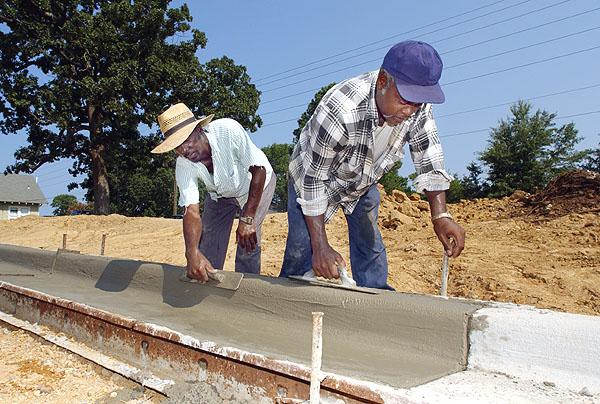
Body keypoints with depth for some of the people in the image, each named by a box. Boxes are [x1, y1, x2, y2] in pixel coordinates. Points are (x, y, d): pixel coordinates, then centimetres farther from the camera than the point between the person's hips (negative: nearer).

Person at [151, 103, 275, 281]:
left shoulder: (229, 130, -38)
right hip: (220, 194, 4)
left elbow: (259, 169, -34)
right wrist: (192, 253, -49)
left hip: (256, 184, -3)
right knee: (208, 247, -4)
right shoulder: (184, 166, -25)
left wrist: (246, 219, -39)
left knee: (248, 241, -20)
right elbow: (191, 211, -30)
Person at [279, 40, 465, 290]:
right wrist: (320, 246, -34)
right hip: (313, 174, -5)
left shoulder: (418, 106, -24)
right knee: (302, 249, -8)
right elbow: (313, 179, -34)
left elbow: (429, 161, -15)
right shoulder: (340, 110, -41)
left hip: (364, 182, 5)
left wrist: (441, 216, -28)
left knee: (371, 248, 7)